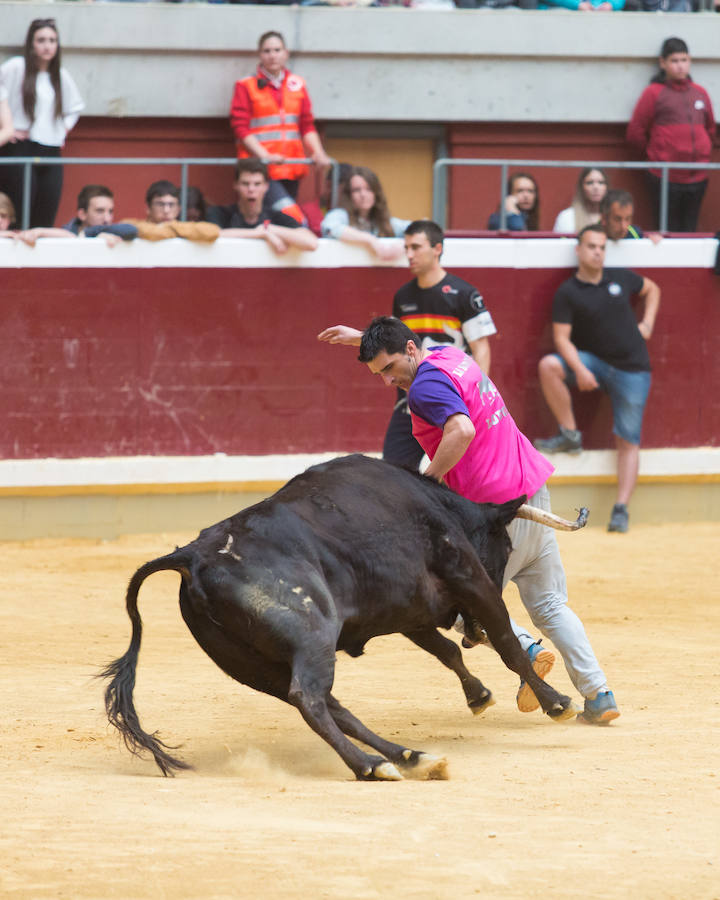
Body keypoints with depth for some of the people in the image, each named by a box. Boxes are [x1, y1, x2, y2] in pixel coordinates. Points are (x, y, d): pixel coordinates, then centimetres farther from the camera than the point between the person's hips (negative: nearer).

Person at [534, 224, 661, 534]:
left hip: (632, 369, 1)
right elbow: (562, 337, -12)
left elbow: (651, 289, 22)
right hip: (593, 361, -1)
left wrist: (647, 324, 8)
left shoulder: (620, 278, 2)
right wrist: (579, 370, -27)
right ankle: (569, 435, -14)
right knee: (548, 365, -28)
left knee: (628, 441, -4)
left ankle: (621, 508, -2)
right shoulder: (567, 293, -6)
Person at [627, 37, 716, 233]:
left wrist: (703, 153, 13)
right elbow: (635, 133, -1)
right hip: (666, 178, -4)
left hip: (697, 178, 4)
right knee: (668, 231, -1)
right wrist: (654, 154, 8)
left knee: (689, 231, 7)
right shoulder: (654, 93, -3)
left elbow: (710, 129, 23)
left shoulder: (700, 93, 10)